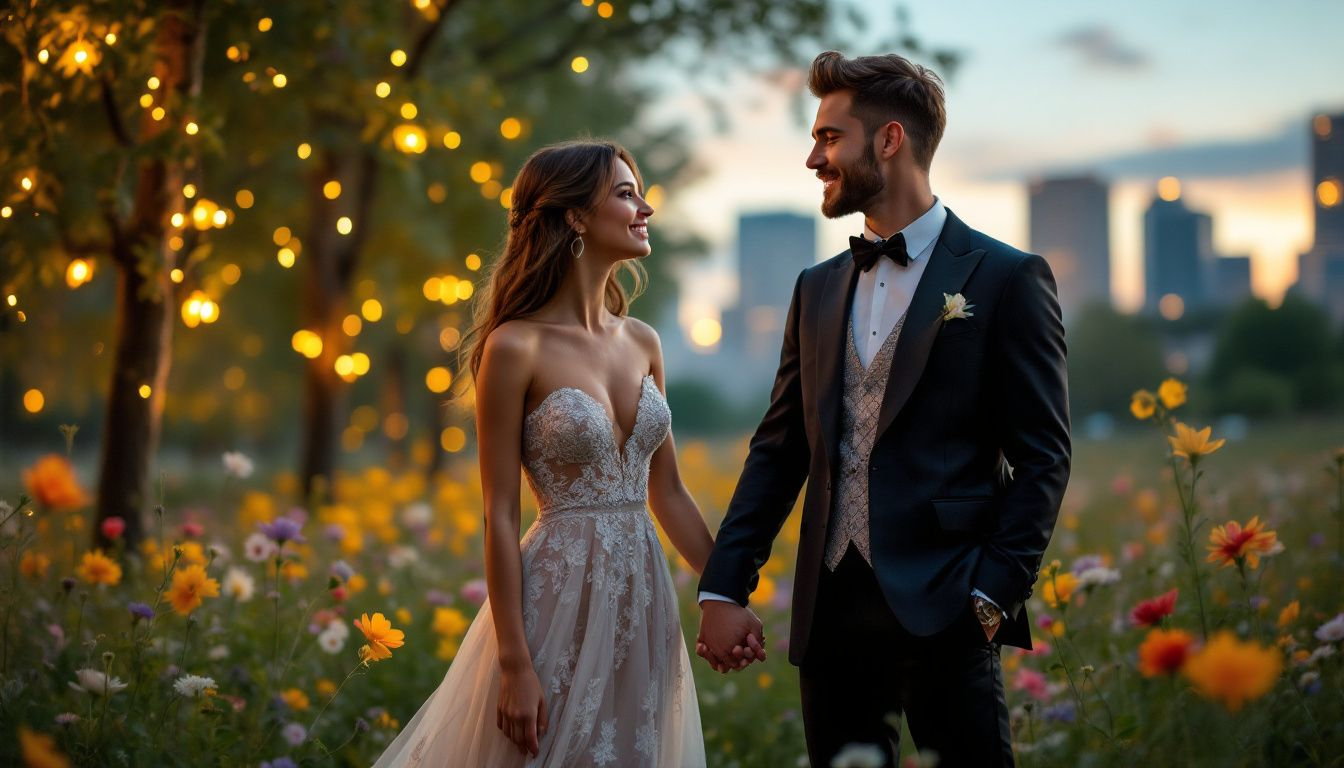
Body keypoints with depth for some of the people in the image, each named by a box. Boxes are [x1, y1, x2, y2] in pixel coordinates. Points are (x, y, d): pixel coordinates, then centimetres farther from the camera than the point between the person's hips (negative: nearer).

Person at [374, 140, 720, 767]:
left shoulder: (642, 342, 8)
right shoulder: (516, 348, -10)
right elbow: (500, 518, -11)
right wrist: (514, 664, -14)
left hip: (642, 603, 6)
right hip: (560, 601, -6)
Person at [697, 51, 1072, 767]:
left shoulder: (1007, 279, -2)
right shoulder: (817, 288, 15)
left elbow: (1042, 458, -4)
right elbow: (779, 448, 14)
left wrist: (995, 595, -13)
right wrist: (722, 588, 4)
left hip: (944, 614, -5)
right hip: (832, 613, 5)